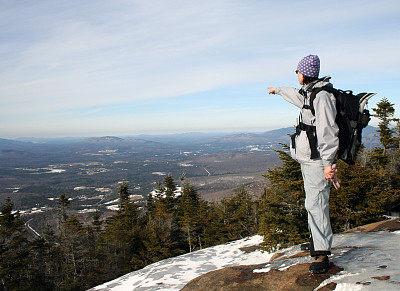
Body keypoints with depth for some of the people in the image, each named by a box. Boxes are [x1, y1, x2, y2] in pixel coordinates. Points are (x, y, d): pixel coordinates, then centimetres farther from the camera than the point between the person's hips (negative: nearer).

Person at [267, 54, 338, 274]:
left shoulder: (322, 96, -15)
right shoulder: (308, 93, 15)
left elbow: (327, 131, -21)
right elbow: (297, 96, 41)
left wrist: (328, 162, -24)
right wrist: (279, 90, 59)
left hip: (317, 160, -10)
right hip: (307, 158, 10)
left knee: (315, 203, -10)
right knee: (313, 202, 16)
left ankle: (322, 254, -4)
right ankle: (316, 240, 29)